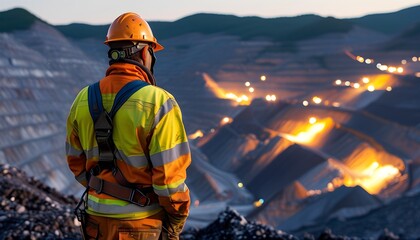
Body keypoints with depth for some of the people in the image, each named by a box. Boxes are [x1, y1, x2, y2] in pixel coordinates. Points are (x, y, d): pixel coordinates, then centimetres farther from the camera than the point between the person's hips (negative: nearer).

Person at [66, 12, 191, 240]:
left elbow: (76, 161, 9)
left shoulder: (83, 100, 0)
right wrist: (178, 216, -3)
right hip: (143, 221, -5)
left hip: (98, 215, 5)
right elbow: (169, 172, -18)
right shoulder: (158, 103, -17)